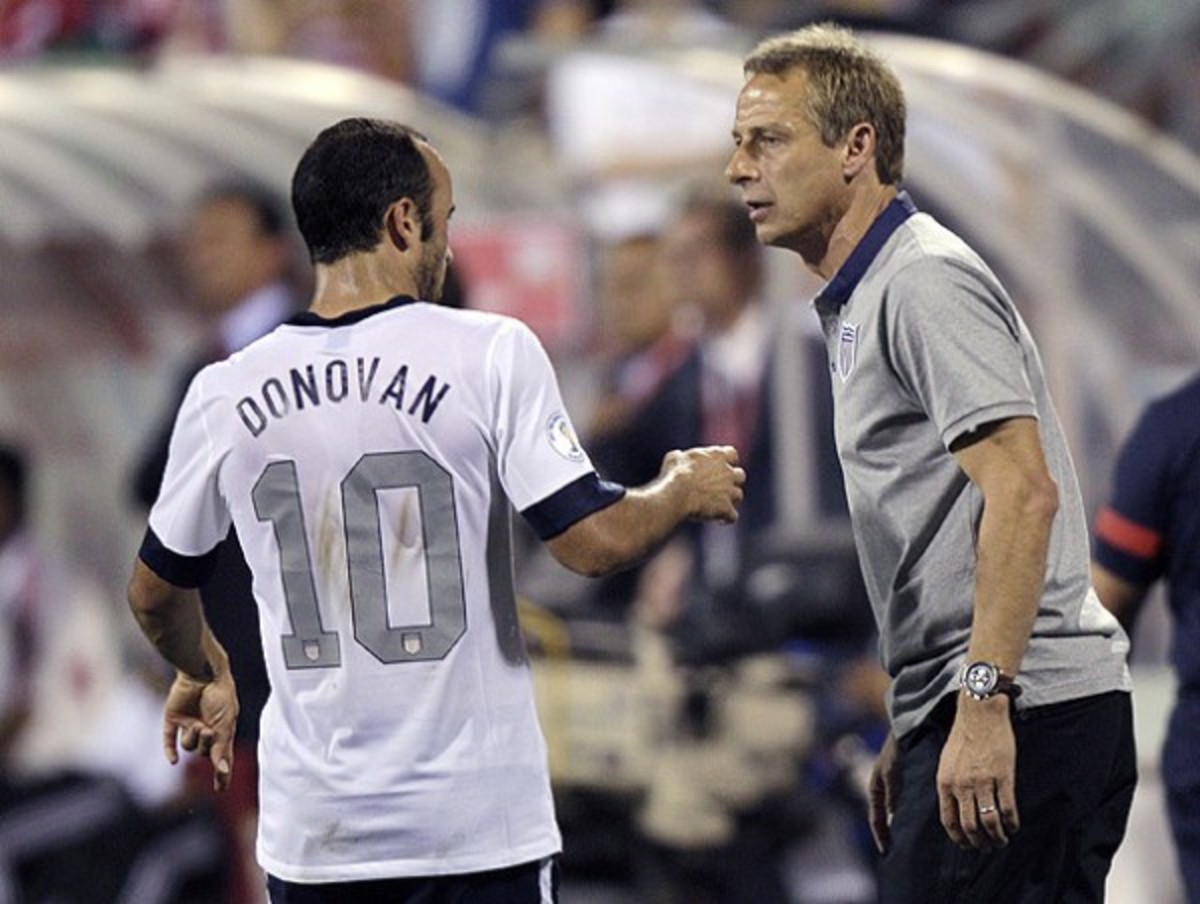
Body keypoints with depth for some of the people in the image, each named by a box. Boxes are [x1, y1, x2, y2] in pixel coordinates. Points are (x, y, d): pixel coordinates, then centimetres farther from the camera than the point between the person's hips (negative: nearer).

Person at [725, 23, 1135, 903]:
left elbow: (1023, 491, -21)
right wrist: (911, 732, 26)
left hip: (1022, 710, -10)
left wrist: (983, 704, -25)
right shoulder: (862, 300, 22)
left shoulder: (925, 282, -10)